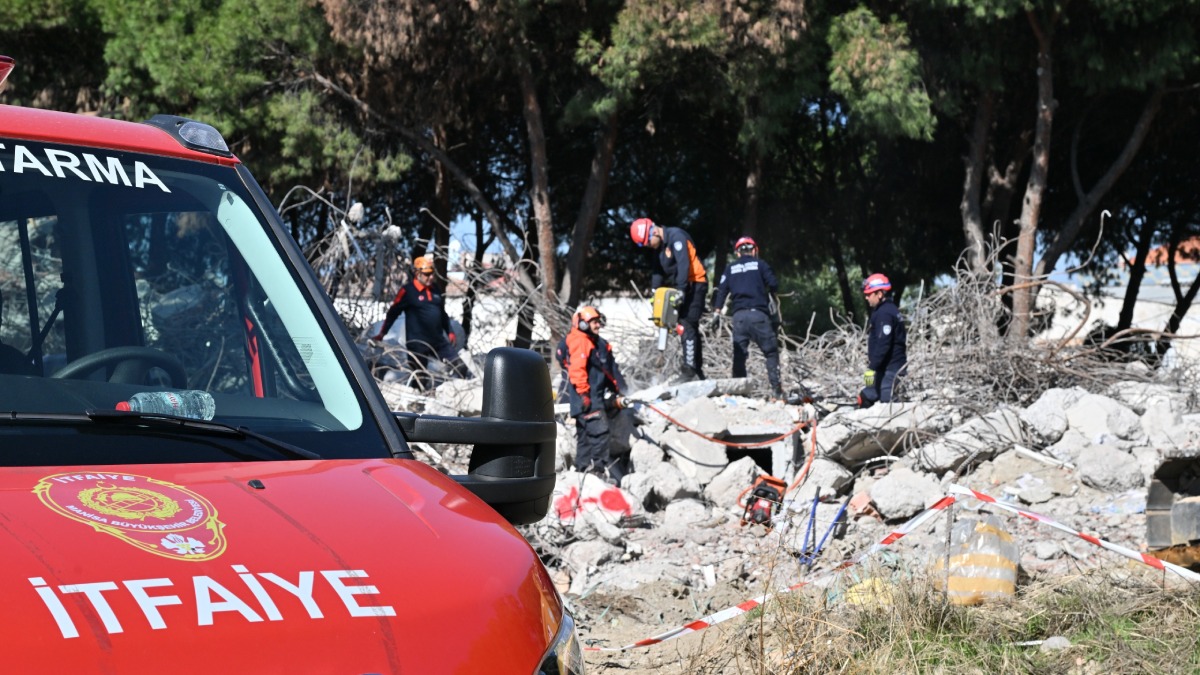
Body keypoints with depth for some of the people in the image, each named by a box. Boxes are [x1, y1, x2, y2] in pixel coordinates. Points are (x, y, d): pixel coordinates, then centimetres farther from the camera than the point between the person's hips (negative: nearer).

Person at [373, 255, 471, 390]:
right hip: (417, 343, -6)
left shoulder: (435, 290, 11)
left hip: (438, 341, 6)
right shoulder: (408, 291, -8)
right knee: (423, 382, 0)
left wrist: (449, 332, 20)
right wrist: (382, 333, -4)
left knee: (462, 369, 3)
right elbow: (393, 312, -5)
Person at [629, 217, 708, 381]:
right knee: (691, 329, 13)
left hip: (694, 285, -10)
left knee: (687, 327, -16)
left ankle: (690, 371, -19)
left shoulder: (676, 236, -16)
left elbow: (683, 264, -25)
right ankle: (697, 372, 19)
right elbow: (657, 272, 9)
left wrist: (680, 291, -31)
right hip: (682, 288, 10)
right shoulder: (660, 246, 13)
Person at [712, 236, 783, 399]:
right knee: (771, 351, 3)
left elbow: (722, 290, 8)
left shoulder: (730, 269, 15)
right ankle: (776, 388, -6)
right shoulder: (760, 264, 7)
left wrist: (717, 310, 10)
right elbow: (774, 284, 1)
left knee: (739, 353, 7)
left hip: (739, 315, 3)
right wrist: (768, 293, 21)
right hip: (759, 313, -3)